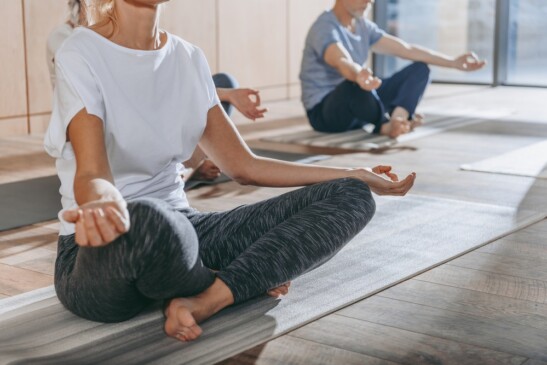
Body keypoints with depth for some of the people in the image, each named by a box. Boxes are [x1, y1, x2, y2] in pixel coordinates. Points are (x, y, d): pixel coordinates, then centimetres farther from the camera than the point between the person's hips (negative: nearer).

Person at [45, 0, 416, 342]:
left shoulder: (189, 57, 6)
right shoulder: (82, 56, -12)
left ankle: (204, 300, -21)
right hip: (106, 250, -5)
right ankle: (241, 281, -9)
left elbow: (244, 166, 8)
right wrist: (105, 204, -50)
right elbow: (91, 174, -24)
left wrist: (356, 175, 7)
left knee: (351, 197, -5)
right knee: (147, 220, -44)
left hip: (180, 229, 6)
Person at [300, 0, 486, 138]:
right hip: (324, 112, -9)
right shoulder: (325, 28, -20)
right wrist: (358, 76, -64)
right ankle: (386, 125, -18)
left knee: (420, 69, 1)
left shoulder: (363, 26, 7)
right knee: (355, 84, -43)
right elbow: (342, 62, -41)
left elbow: (406, 49, 9)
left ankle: (397, 120, -26)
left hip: (357, 108, 9)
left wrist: (454, 63, 5)